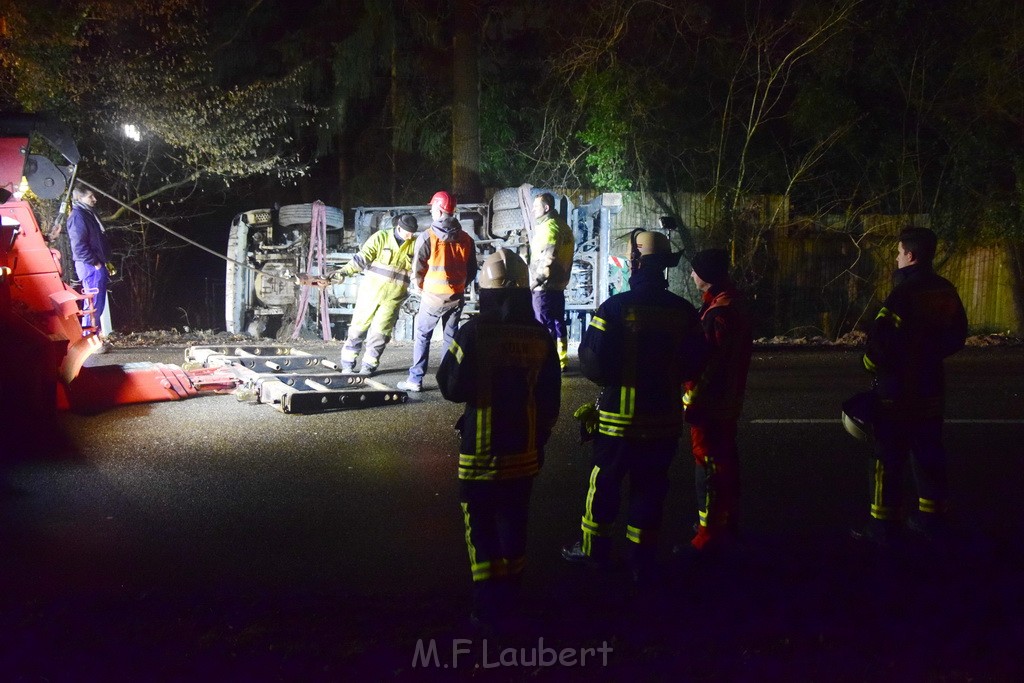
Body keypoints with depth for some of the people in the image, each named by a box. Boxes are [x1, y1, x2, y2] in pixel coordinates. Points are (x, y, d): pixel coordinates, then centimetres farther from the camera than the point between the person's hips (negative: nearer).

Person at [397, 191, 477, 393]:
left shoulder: (427, 237, -12)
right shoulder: (466, 239, 1)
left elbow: (418, 270, -8)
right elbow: (472, 271, 6)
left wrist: (420, 287, 10)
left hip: (433, 296, -4)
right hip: (457, 297, 4)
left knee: (422, 336, 7)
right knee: (451, 337, 13)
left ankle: (415, 380, 5)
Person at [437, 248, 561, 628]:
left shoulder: (473, 333, -16)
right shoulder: (540, 336, -2)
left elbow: (452, 388, -12)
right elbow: (551, 398, 4)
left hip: (482, 453, -4)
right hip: (525, 452, 4)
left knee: (482, 526, 8)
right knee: (514, 523, 17)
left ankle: (489, 606, 12)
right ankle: (510, 597, 28)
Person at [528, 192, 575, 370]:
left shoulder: (548, 227, -15)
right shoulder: (564, 227, 14)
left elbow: (547, 258, -22)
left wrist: (535, 280, -17)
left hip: (545, 286, -9)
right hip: (559, 284, 9)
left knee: (544, 325, -4)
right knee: (558, 323, 13)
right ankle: (561, 360, 19)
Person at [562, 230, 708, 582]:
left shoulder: (615, 307, -15)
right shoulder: (684, 312, -5)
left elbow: (593, 362, -15)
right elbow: (694, 364, 2)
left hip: (619, 417, -2)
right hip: (664, 420, 3)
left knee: (604, 482, 14)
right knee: (650, 488, 13)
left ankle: (594, 549, 28)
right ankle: (642, 560, 21)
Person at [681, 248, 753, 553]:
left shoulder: (718, 312, -24)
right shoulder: (734, 300, 9)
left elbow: (709, 364, -25)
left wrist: (693, 402, -19)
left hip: (710, 401, -10)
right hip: (728, 399, 10)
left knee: (709, 463, -2)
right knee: (725, 459, 20)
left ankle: (709, 533, 7)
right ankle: (728, 520, 34)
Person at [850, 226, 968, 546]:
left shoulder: (904, 293, -20)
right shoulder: (946, 291, 4)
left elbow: (879, 338, -26)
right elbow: (957, 337, 15)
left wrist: (872, 363, -7)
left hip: (898, 390, -7)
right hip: (931, 388, 7)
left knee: (889, 458, 1)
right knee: (929, 455, 16)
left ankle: (883, 525, 6)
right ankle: (932, 518, 25)